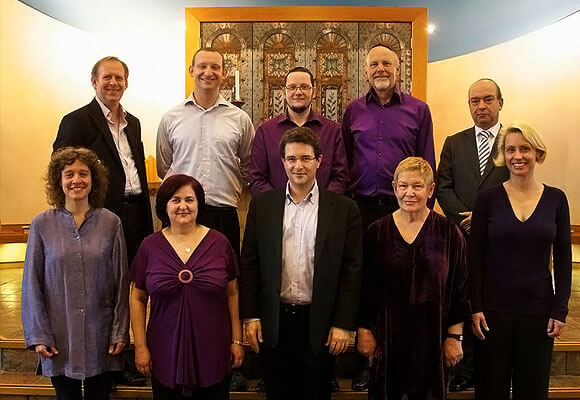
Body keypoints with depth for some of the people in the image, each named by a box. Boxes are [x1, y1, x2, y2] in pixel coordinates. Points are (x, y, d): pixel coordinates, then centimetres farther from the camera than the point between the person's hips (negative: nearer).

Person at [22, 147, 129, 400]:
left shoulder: (110, 222, -2)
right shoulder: (42, 225, -3)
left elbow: (121, 281, 0)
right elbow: (32, 284, 0)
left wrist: (120, 331, -1)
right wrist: (38, 335, -3)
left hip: (100, 335, 1)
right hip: (60, 336, 0)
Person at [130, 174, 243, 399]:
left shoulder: (219, 243, -2)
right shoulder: (150, 246, -1)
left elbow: (232, 294, 3)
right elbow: (138, 298, 5)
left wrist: (236, 340, 2)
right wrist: (140, 346, 1)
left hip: (213, 354, 0)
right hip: (165, 355, 0)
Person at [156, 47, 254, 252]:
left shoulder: (240, 118, 6)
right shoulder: (171, 118, 7)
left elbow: (248, 166, 15)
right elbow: (163, 168, 15)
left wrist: (231, 191, 9)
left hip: (224, 213, 0)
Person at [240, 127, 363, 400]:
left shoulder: (344, 209, -3)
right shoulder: (261, 205, 2)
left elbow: (352, 269, -3)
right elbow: (249, 263, 3)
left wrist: (344, 324, -6)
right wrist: (250, 316, -1)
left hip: (320, 324, -1)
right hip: (273, 322, 2)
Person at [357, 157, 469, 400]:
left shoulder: (449, 233, -2)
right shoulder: (377, 232, 0)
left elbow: (460, 290, 1)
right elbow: (364, 288, 4)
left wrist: (455, 337, -1)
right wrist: (364, 330, 3)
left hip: (431, 338, 0)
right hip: (387, 337, 1)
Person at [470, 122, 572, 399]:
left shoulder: (556, 199, 2)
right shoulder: (488, 198, -3)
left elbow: (563, 260, 4)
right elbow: (475, 257, -2)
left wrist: (560, 310, -2)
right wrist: (475, 308, -7)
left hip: (538, 309, 1)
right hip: (494, 308, -1)